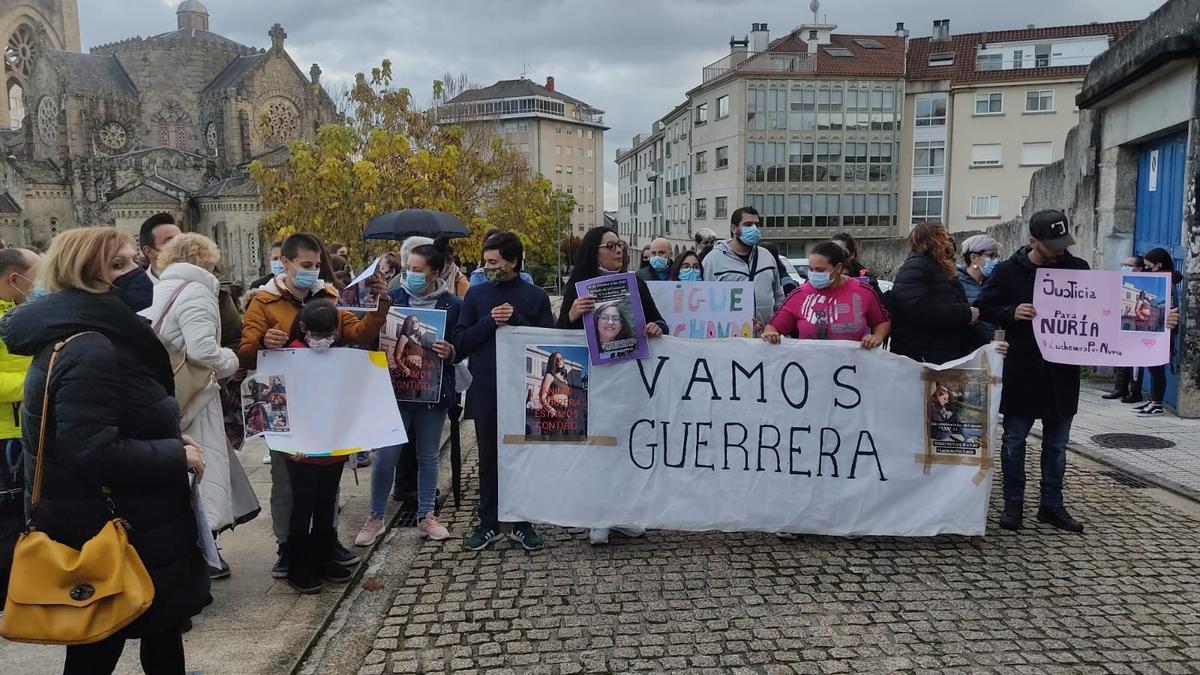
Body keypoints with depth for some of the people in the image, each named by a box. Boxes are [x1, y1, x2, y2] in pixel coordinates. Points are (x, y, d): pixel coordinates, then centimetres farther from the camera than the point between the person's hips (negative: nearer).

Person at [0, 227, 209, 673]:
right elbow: (92, 452, -30)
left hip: (107, 525, 10)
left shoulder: (97, 338, 10)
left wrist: (170, 445, 6)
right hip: (106, 536, -10)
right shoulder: (88, 351, -24)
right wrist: (176, 455, -20)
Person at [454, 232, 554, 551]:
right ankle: (488, 524, 20)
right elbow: (460, 342, 1)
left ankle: (522, 523, 19)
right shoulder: (476, 294, 5)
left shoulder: (536, 296, 2)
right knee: (488, 458, 9)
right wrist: (490, 322, -14)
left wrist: (516, 320, -14)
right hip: (485, 389, 1)